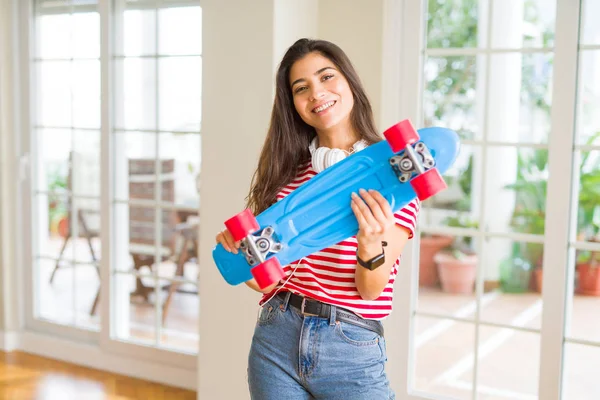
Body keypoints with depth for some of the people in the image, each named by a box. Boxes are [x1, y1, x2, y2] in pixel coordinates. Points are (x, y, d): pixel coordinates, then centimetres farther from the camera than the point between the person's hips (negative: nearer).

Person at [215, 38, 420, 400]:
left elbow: (371, 289, -10)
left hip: (352, 349, -3)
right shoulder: (287, 171, 5)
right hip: (275, 340, 3)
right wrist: (242, 251, -12)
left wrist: (372, 247, -29)